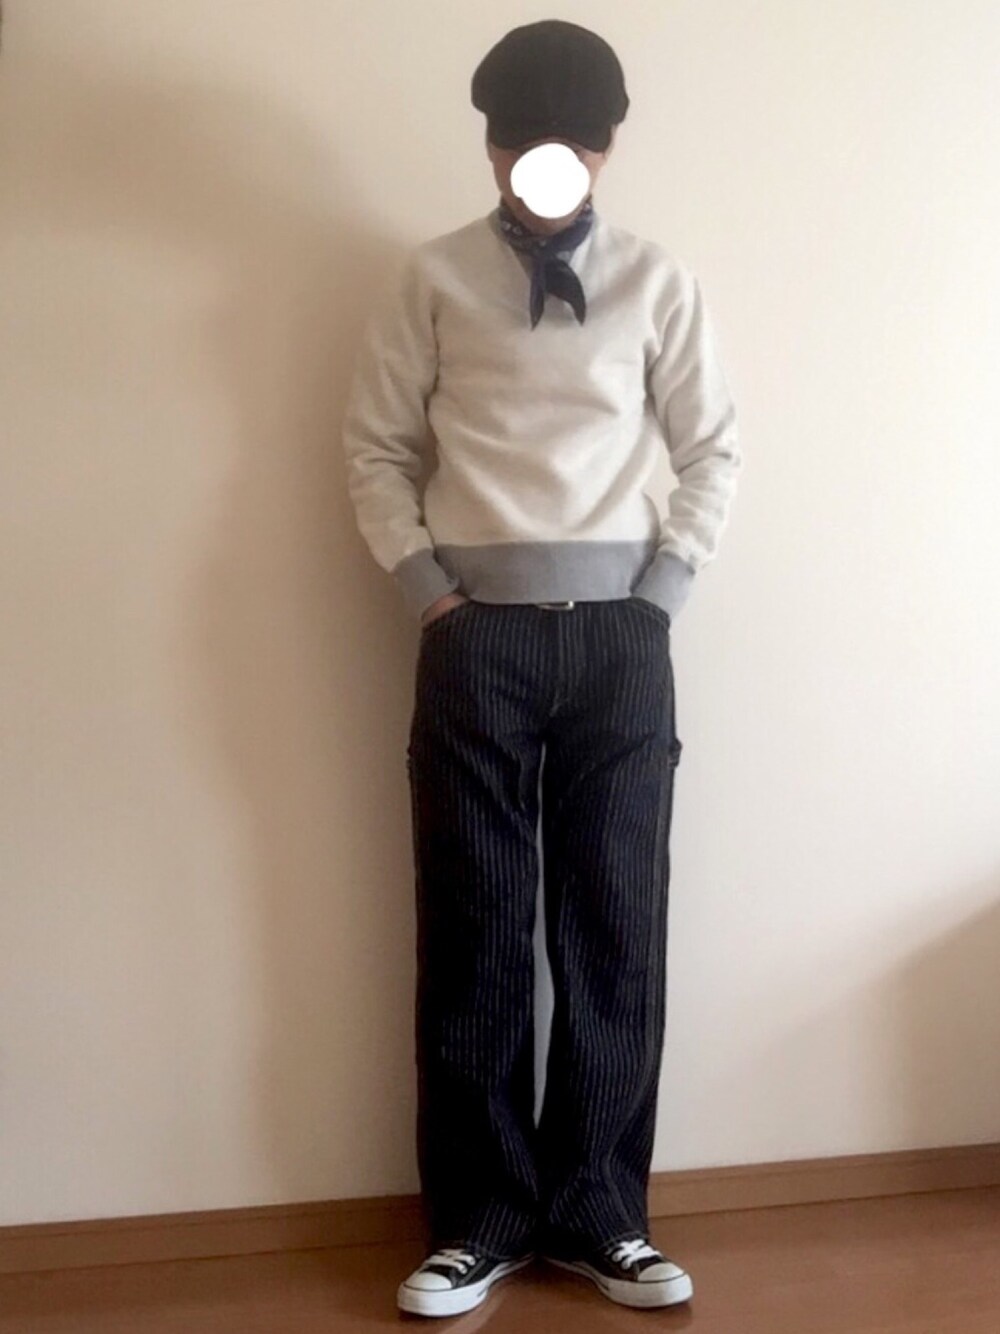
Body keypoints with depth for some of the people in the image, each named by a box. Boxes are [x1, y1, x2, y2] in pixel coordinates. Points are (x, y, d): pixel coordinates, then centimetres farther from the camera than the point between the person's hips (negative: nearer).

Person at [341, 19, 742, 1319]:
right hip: (478, 638, 0)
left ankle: (598, 1216, 19)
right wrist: (427, 589, -3)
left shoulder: (659, 282, 8)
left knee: (615, 926, 4)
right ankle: (480, 1221, 18)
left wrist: (664, 588, -1)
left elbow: (715, 450, 9)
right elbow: (376, 447, 7)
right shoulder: (432, 280, 7)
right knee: (474, 931, 3)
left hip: (618, 636, 1)